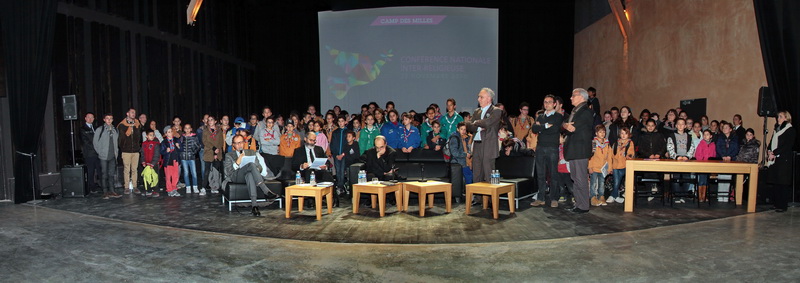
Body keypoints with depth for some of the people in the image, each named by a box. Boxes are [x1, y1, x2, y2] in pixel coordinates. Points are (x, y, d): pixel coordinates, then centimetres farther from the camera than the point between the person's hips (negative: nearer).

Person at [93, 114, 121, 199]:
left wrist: (116, 152, 7)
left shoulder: (115, 130, 11)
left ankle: (111, 191, 14)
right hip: (104, 156, -4)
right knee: (104, 174, -1)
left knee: (112, 174, 8)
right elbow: (95, 142, -1)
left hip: (113, 156, 4)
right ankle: (105, 192, 3)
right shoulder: (100, 130, -3)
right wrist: (100, 152, -6)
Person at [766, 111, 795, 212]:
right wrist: (769, 151, 0)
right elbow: (771, 143, 19)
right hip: (774, 160, 7)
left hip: (784, 160, -7)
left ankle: (782, 205, -5)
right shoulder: (777, 129, 21)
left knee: (782, 183, -7)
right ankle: (776, 203, 11)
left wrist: (774, 153, -15)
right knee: (775, 183, 6)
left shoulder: (791, 130, -2)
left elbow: (787, 146, -11)